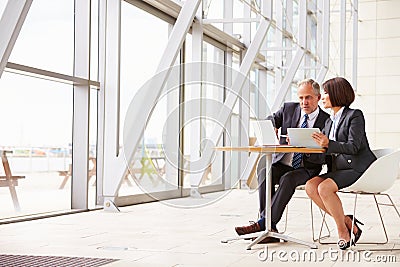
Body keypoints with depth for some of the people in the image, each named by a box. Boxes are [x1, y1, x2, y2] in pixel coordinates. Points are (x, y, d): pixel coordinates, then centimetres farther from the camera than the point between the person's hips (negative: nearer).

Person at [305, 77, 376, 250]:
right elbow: (319, 146, 17)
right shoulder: (330, 122, 19)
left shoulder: (355, 115, -5)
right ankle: (347, 222, -10)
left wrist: (328, 144, -30)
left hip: (358, 168, -8)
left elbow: (353, 147, -16)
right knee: (311, 186, -15)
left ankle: (343, 231, -13)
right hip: (340, 168, 8)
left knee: (324, 188, -28)